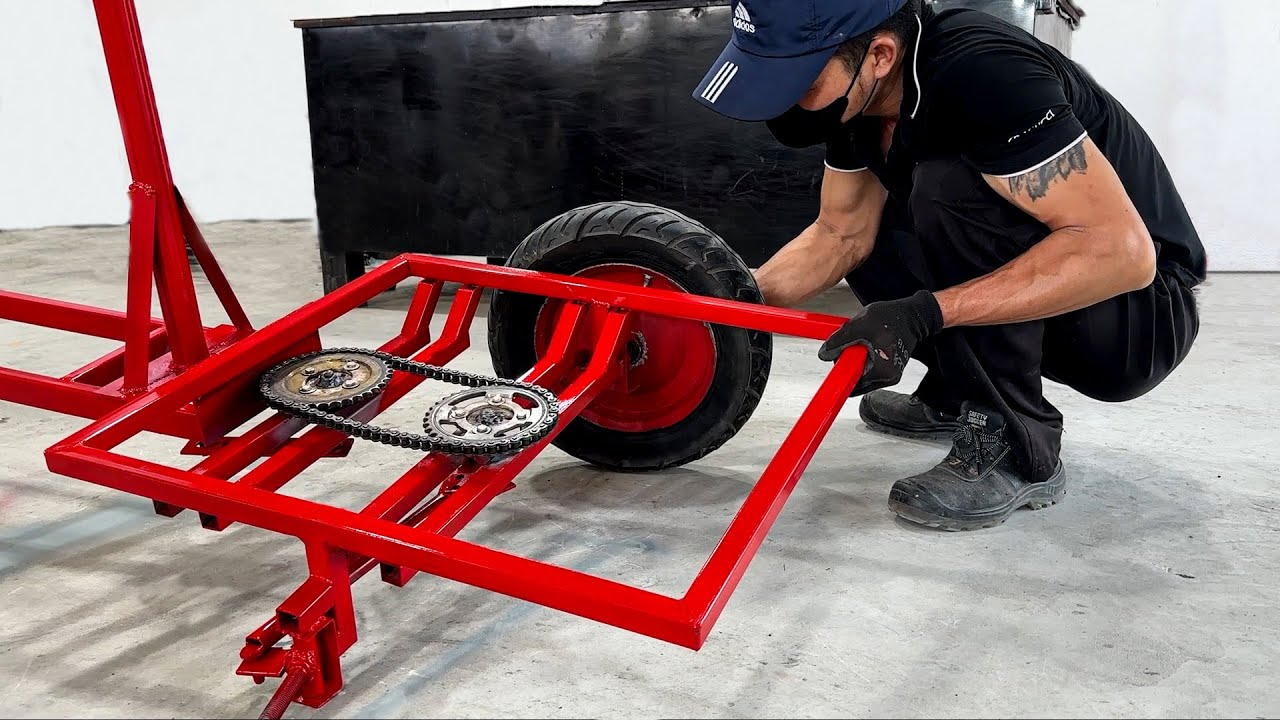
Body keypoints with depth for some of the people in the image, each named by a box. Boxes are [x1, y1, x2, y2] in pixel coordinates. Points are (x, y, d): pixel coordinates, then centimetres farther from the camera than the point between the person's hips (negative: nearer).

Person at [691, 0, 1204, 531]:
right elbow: (840, 236, 1)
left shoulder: (979, 72, -30)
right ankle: (956, 400, 13)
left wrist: (924, 314, -38)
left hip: (1144, 307, -8)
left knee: (949, 184, -29)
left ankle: (1018, 451, -17)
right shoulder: (862, 93, -5)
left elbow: (1122, 250, -34)